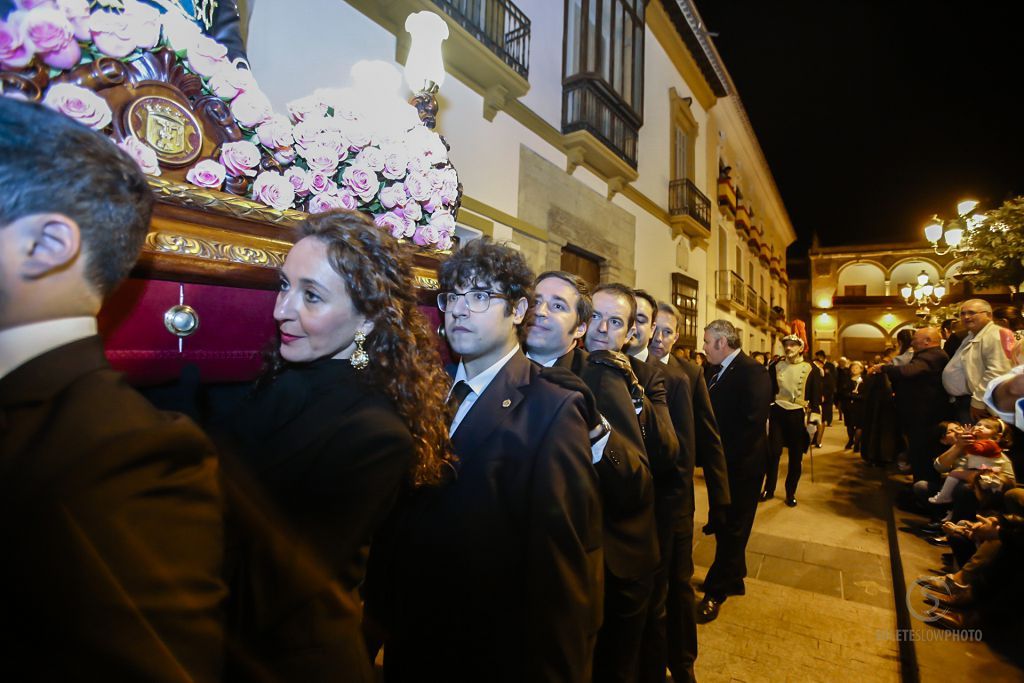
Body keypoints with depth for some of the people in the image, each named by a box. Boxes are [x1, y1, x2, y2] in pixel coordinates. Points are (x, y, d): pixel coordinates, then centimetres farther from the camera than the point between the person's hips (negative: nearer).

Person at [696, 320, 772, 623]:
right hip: (720, 462, 7)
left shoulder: (753, 372, -18)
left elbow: (753, 421, -24)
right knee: (725, 525, 19)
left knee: (732, 528, 7)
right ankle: (733, 580, 38)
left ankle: (715, 592, 20)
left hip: (740, 465, -7)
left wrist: (727, 457, -20)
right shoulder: (714, 371, 6)